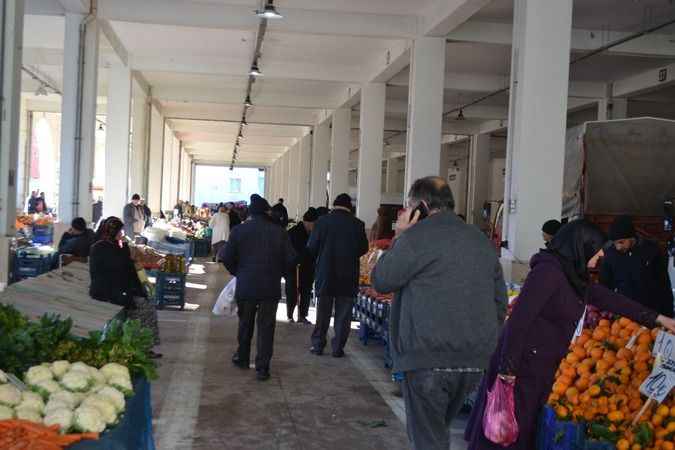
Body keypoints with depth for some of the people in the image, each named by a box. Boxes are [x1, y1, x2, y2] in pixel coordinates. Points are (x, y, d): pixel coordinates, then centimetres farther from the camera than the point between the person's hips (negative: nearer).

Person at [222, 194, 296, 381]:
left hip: (245, 286, 1)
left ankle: (242, 358, 35)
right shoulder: (279, 232, -4)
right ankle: (262, 368, 4)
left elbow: (227, 258, -3)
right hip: (271, 288, -1)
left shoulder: (238, 231, -4)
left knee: (245, 324, 20)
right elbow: (290, 259, -5)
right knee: (266, 327, 5)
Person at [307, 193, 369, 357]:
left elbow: (311, 247, -6)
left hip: (325, 274, 0)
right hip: (348, 276, 0)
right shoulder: (357, 224, -7)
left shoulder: (322, 221, -8)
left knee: (323, 313, 13)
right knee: (343, 314, 8)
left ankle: (318, 345, 17)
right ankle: (338, 348, 9)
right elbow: (364, 248, 3)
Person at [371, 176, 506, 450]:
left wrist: (398, 238, 5)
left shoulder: (417, 236, -9)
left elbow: (381, 281, -2)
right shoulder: (481, 241, 13)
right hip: (475, 360, 7)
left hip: (428, 359, -7)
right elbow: (500, 301, 16)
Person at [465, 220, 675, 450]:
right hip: (522, 364, -9)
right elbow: (519, 319, -22)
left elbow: (606, 298, 19)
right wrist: (508, 369, -22)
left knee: (525, 430, 15)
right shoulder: (548, 271, -19)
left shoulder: (572, 275, 9)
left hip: (541, 367, 9)